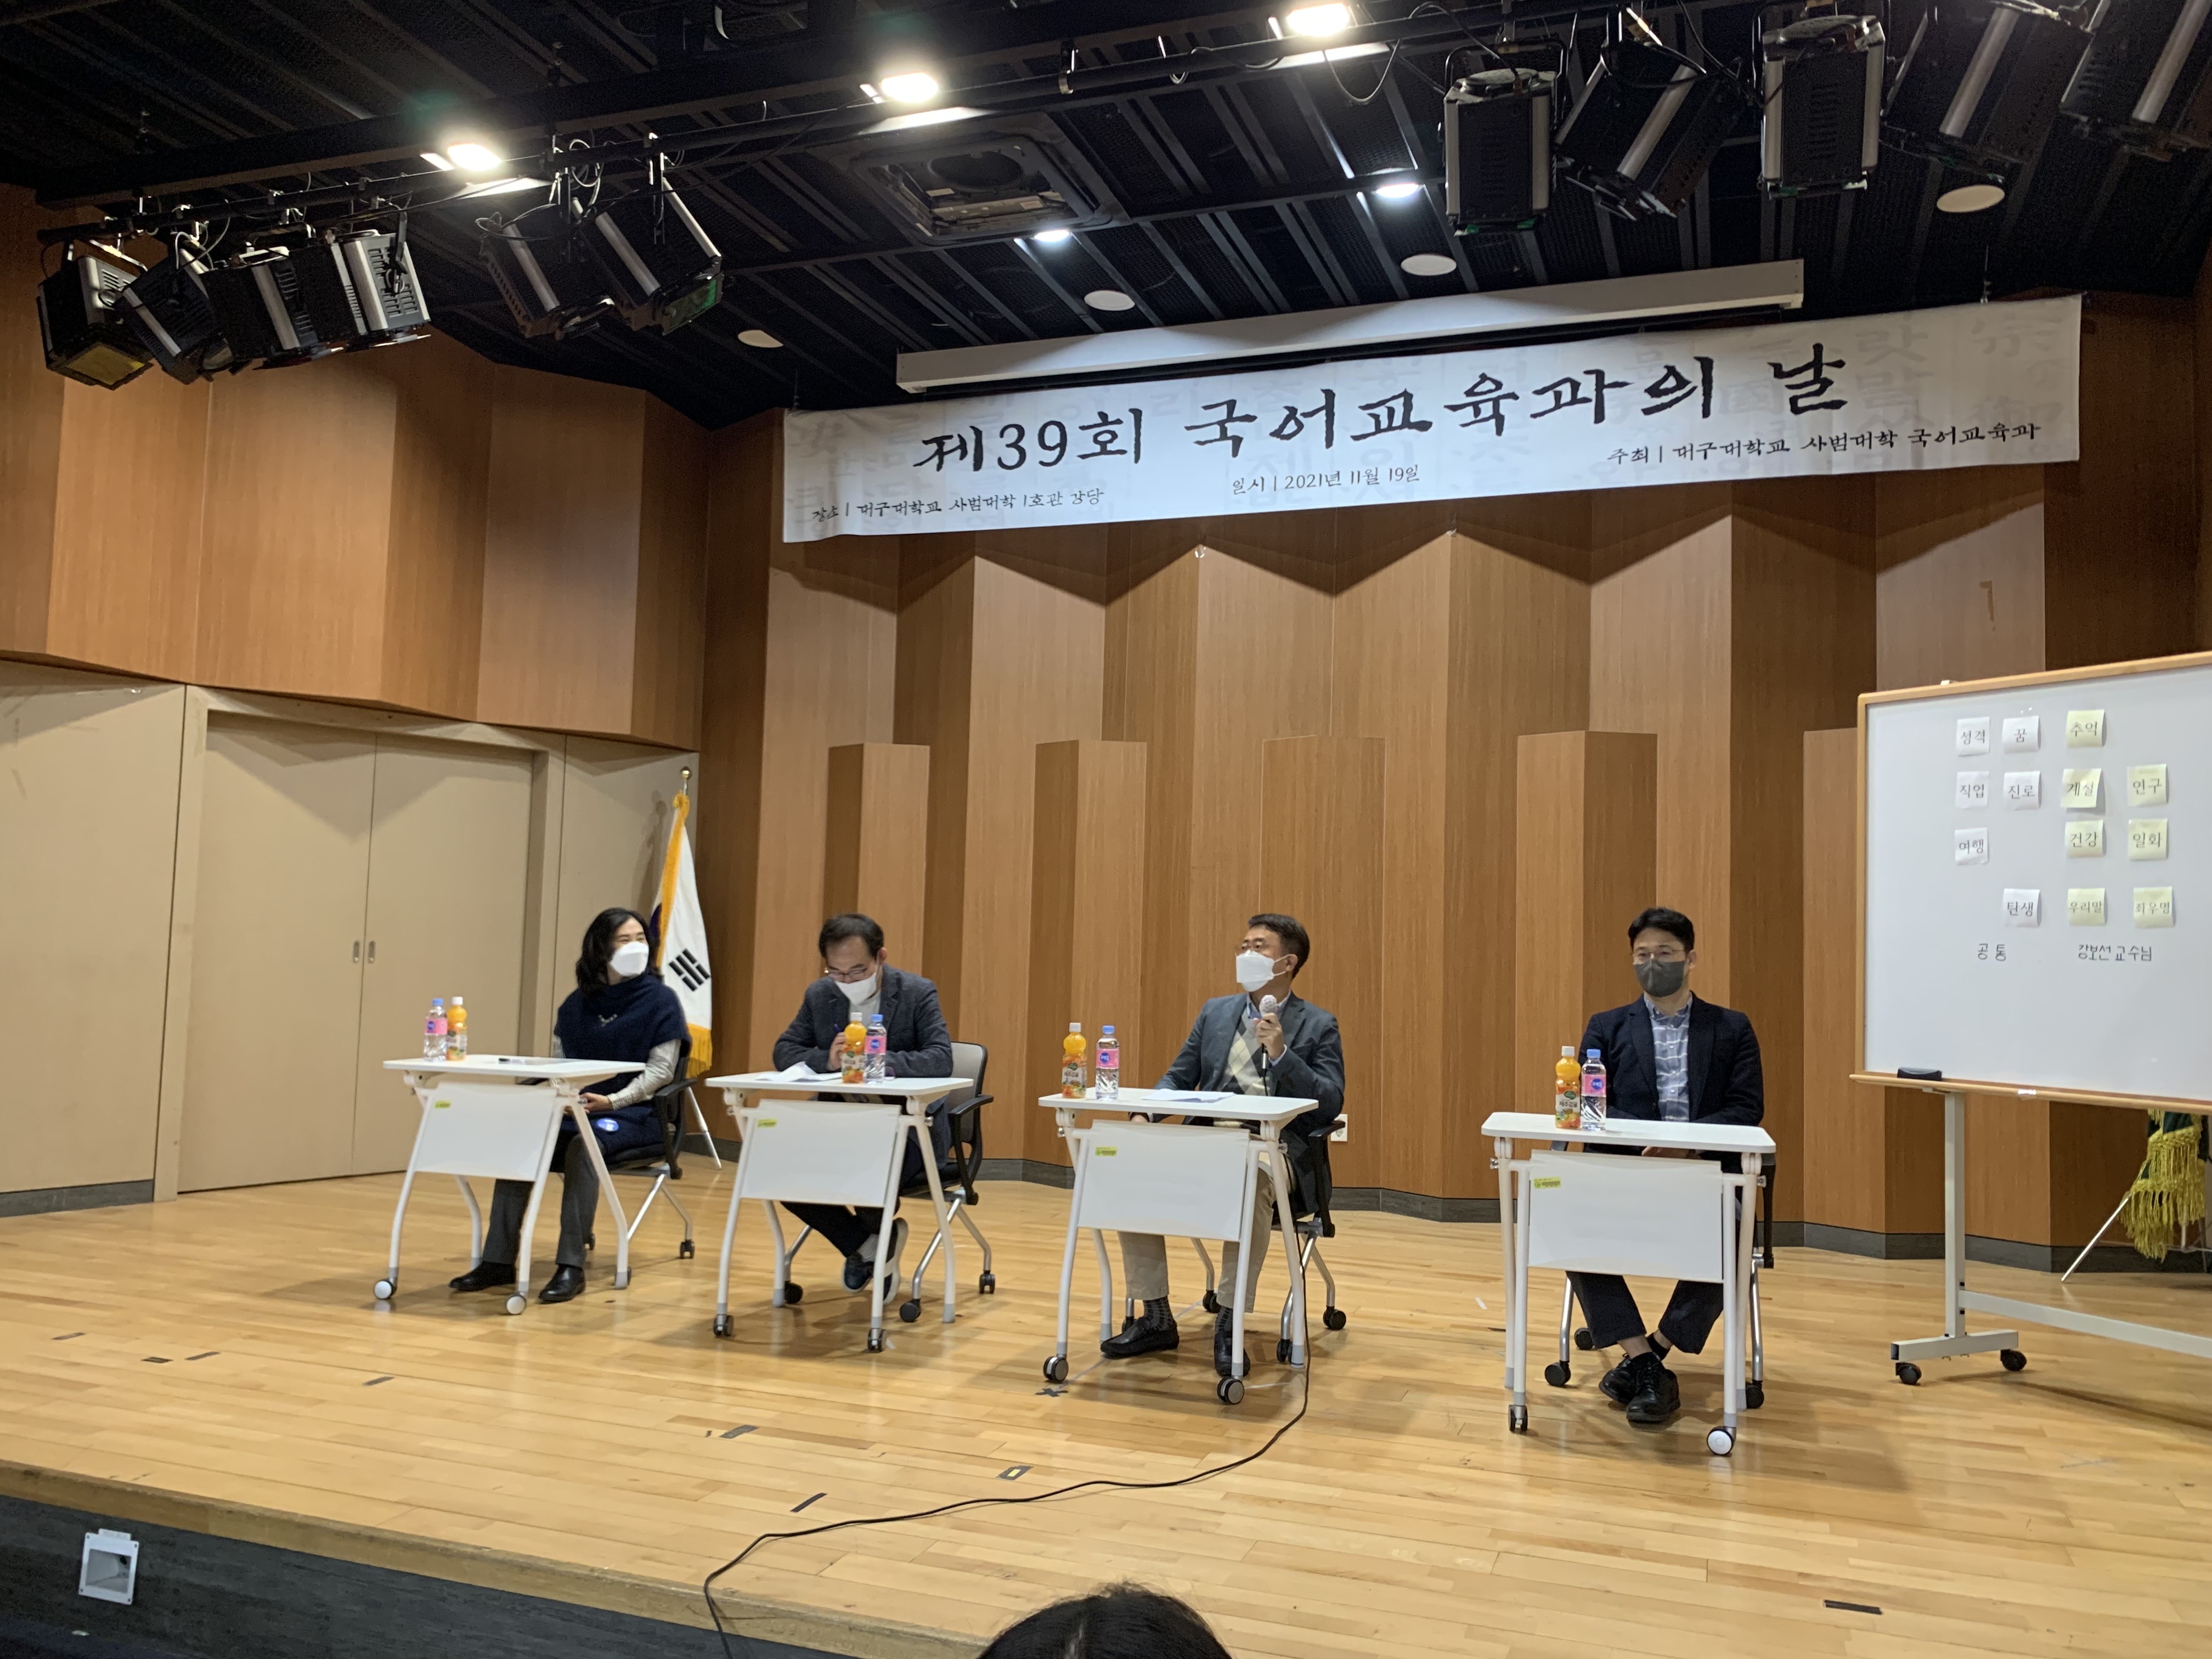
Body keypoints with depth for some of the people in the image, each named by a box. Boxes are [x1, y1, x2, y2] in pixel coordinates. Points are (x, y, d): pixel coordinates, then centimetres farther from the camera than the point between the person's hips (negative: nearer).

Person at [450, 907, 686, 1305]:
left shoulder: (660, 1000, -2)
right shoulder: (579, 1002, 12)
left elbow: (660, 1070, -7)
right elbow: (559, 1060, 13)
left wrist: (612, 1101, -19)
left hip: (633, 1112, -5)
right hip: (575, 1107, 5)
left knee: (583, 1146, -35)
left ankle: (571, 1267, -33)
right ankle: (499, 1260, -19)